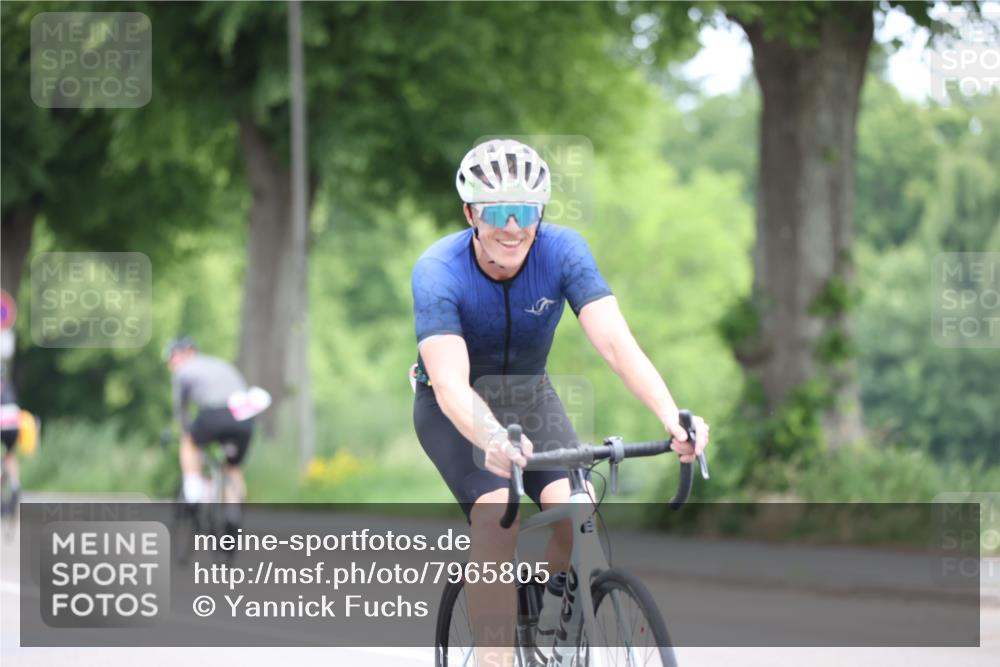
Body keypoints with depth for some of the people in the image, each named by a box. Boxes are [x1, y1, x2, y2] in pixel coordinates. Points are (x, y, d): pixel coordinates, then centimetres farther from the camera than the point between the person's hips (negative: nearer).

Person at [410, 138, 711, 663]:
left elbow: (615, 341, -32)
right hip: (456, 408, -3)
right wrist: (494, 440, -62)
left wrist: (671, 416, -49)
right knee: (497, 516, -28)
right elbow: (450, 382, -41)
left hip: (528, 393, 3)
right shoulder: (438, 272, -29)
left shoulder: (563, 251, -22)